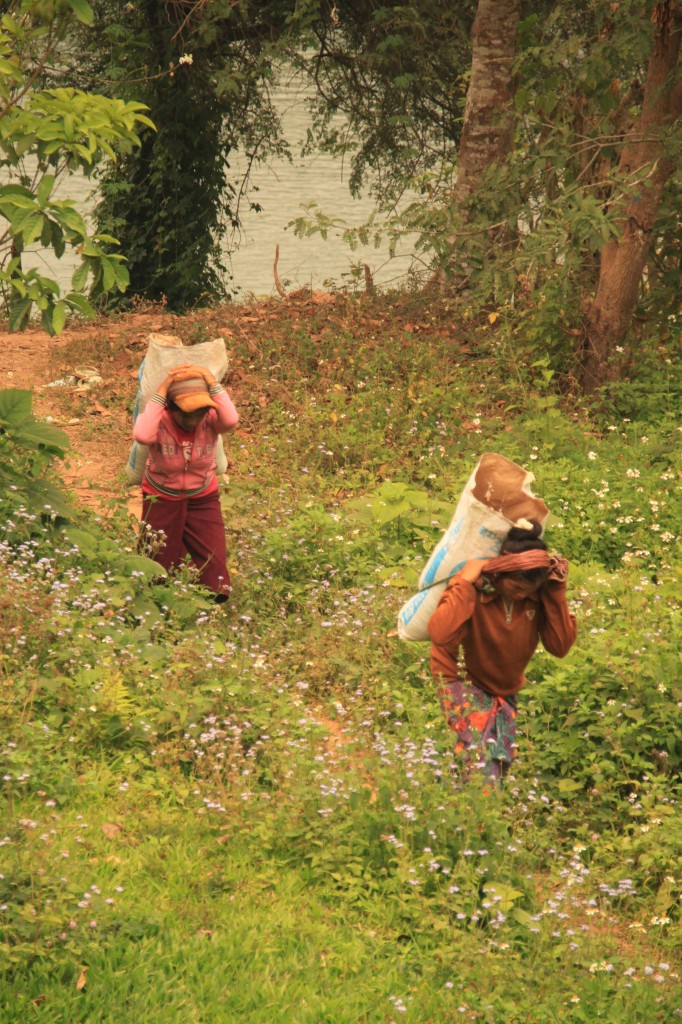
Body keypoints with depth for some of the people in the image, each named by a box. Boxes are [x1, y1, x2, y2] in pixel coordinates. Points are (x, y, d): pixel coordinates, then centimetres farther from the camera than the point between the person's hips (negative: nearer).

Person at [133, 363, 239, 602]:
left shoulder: (210, 420, -20)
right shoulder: (159, 421, -24)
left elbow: (231, 421, -44)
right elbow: (142, 435, -48)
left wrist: (213, 384, -40)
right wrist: (160, 392, -44)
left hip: (203, 498, 1)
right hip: (162, 499, -1)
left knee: (214, 562, -2)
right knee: (162, 562, 10)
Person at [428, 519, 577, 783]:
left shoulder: (539, 594, -16)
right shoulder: (476, 586, -28)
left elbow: (560, 645, -22)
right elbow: (440, 635, -43)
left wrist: (556, 592, -27)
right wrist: (465, 584, -41)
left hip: (504, 688, 6)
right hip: (461, 680, -6)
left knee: (502, 761, 12)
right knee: (481, 752, -26)